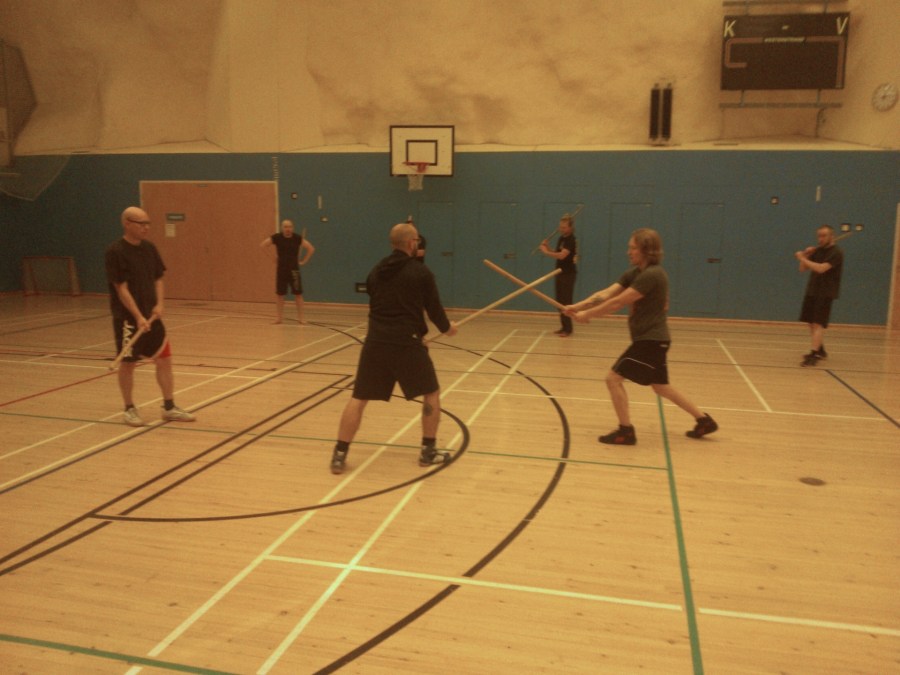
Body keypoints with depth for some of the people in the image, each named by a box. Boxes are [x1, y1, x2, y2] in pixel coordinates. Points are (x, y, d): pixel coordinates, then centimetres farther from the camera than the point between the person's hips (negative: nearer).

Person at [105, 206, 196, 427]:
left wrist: (159, 305, -5)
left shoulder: (150, 249, 6)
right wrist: (138, 317, -21)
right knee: (128, 363, 5)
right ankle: (129, 409, 21)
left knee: (164, 359, 6)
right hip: (127, 319, -6)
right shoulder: (115, 252, -13)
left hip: (151, 316, 6)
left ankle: (169, 407, 17)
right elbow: (121, 288, -16)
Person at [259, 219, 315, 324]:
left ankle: (300, 318, 7)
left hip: (294, 270, 0)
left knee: (298, 294, -1)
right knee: (279, 294, 4)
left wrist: (303, 261, -2)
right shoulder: (276, 237, -5)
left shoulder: (298, 238, -4)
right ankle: (279, 317, 16)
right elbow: (262, 245, 2)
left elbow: (311, 248, 1)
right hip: (281, 270, 0)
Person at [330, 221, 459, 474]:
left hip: (375, 342, 4)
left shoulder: (375, 271, 13)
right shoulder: (421, 272, -2)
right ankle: (428, 451, 19)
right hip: (407, 343, -4)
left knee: (358, 398, 10)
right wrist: (446, 327, 24)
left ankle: (339, 455, 6)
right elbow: (434, 308, 3)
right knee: (431, 393, 15)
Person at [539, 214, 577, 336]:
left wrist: (546, 252, -22)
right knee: (560, 301, 11)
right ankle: (564, 327, 19)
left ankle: (568, 329, -6)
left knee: (566, 302, -9)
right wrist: (547, 247, 0)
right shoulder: (561, 238, 13)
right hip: (560, 273, 9)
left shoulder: (571, 240, -15)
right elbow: (556, 253, 15)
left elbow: (562, 255, -28)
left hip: (568, 274, -9)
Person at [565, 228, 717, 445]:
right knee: (661, 386, 21)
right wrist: (578, 306, -12)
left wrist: (586, 315, -17)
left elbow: (617, 303, -23)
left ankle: (626, 431, 0)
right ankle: (704, 420, 32)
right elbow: (606, 294, 0)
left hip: (651, 340, -10)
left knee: (614, 378, -9)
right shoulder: (635, 273, 9)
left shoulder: (652, 275, -20)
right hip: (652, 338, 10)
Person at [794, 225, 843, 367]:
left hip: (825, 294, -7)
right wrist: (806, 255, -6)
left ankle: (814, 355, -20)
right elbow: (803, 269, 10)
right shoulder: (817, 250, 11)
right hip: (811, 291, 8)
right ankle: (820, 350, 27)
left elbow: (821, 268, -27)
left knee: (818, 324, -15)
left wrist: (802, 258, -20)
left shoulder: (836, 253, -12)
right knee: (811, 323, 12)